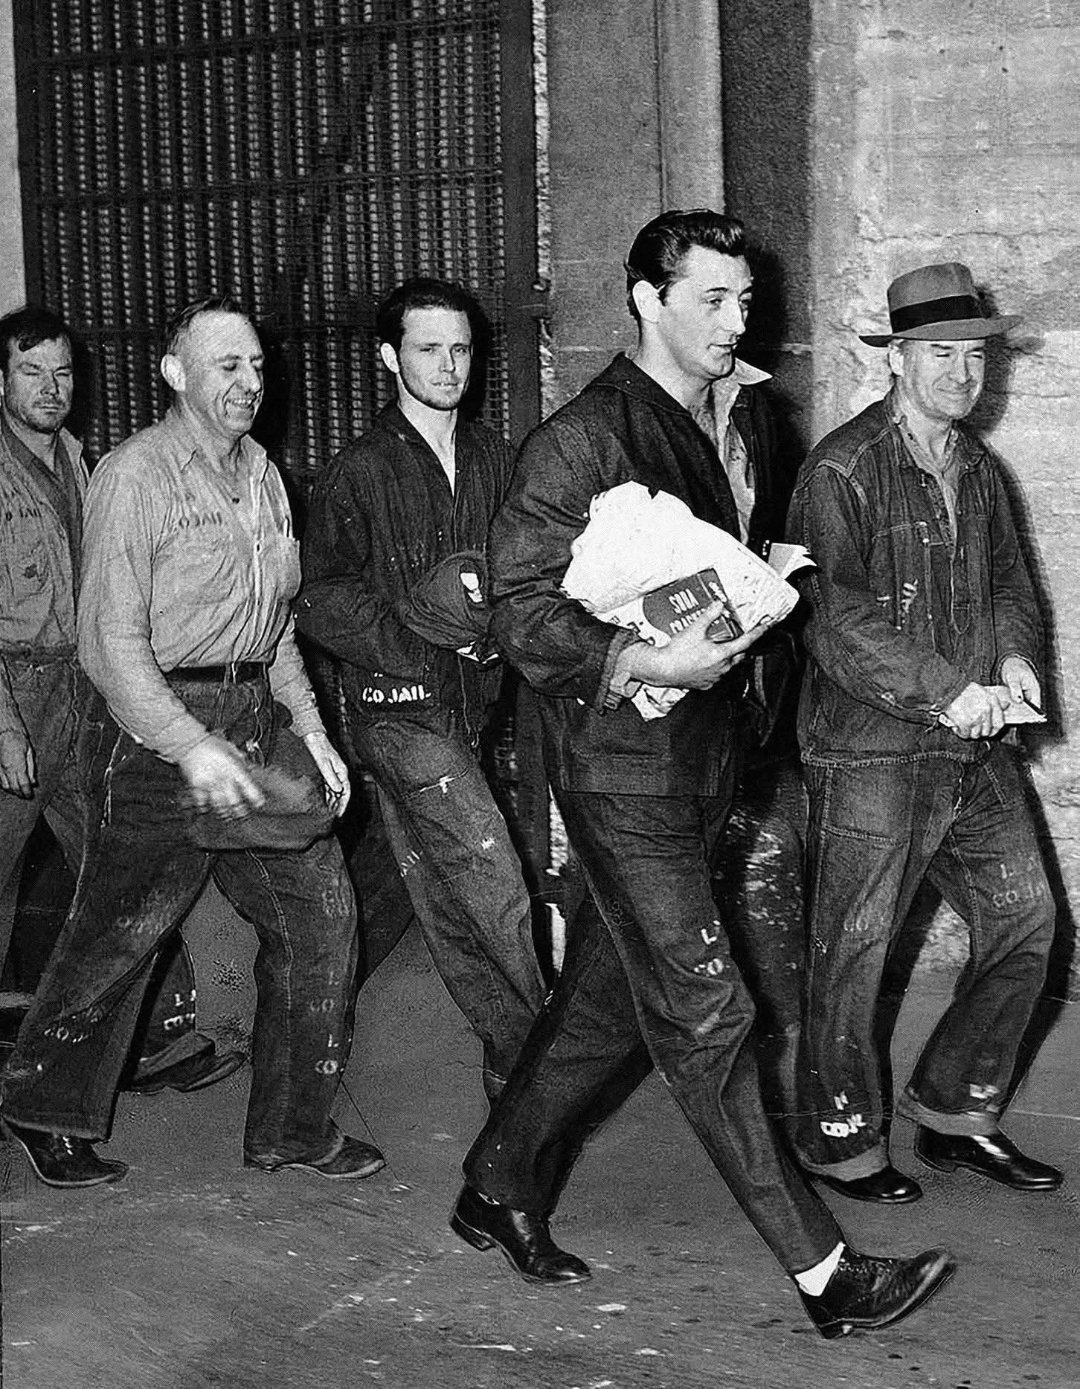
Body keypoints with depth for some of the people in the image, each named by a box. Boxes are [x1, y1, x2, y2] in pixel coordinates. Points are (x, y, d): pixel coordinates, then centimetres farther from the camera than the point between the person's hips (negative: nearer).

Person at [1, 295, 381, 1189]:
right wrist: (190, 745, -24)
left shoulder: (260, 473, 13)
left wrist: (310, 728, 11)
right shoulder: (134, 476, -10)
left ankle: (295, 1126, 18)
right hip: (164, 725, -7)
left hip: (260, 723, 7)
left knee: (322, 913, 5)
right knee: (118, 933, 3)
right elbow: (111, 640, -15)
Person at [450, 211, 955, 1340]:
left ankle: (498, 1194, 31)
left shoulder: (706, 429, 14)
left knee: (604, 1003, 15)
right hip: (621, 764, -9)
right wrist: (648, 662, -26)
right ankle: (824, 1273, 0)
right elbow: (522, 609, -16)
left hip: (694, 759, 9)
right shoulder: (582, 437, -13)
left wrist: (745, 610, 8)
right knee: (705, 1017, -4)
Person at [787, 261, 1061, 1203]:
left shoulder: (978, 469, 14)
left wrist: (1015, 658, 0)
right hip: (872, 751, -7)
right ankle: (844, 1143, 20)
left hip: (976, 749, 8)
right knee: (852, 956, 2)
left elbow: (1008, 582, 21)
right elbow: (838, 619, -18)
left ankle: (954, 1114, 25)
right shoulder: (842, 471, -11)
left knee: (1027, 922, 9)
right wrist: (947, 692, -20)